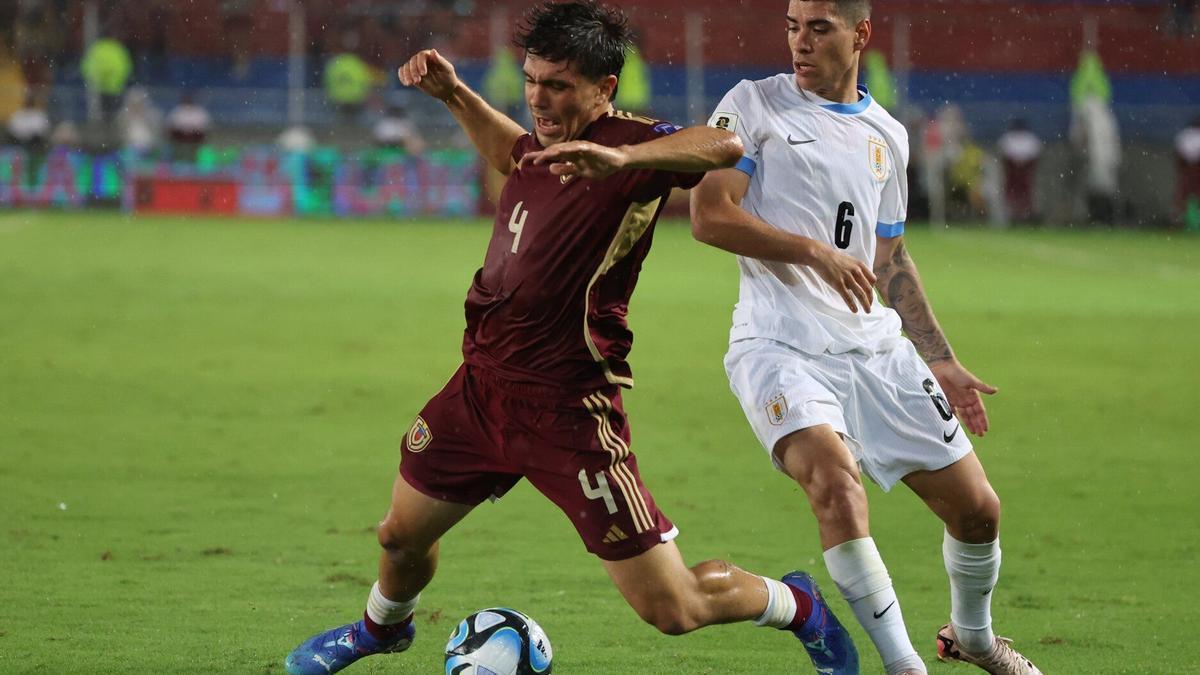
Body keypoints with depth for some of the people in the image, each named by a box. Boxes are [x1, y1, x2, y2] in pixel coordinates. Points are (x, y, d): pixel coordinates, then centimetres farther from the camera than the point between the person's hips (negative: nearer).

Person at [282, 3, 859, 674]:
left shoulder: (628, 143, -17)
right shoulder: (547, 144, 7)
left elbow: (724, 145, -39)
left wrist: (621, 158, -50)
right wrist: (455, 96, 22)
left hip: (566, 409, -7)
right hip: (481, 384, 7)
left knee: (673, 611, -6)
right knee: (403, 536, 24)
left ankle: (797, 605, 22)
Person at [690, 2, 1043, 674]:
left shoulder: (887, 136, 16)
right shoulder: (753, 106, 1)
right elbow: (710, 216, -9)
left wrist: (943, 362, 21)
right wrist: (815, 252, -17)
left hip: (876, 348, 5)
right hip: (779, 347, -5)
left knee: (977, 508, 5)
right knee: (836, 478, -31)